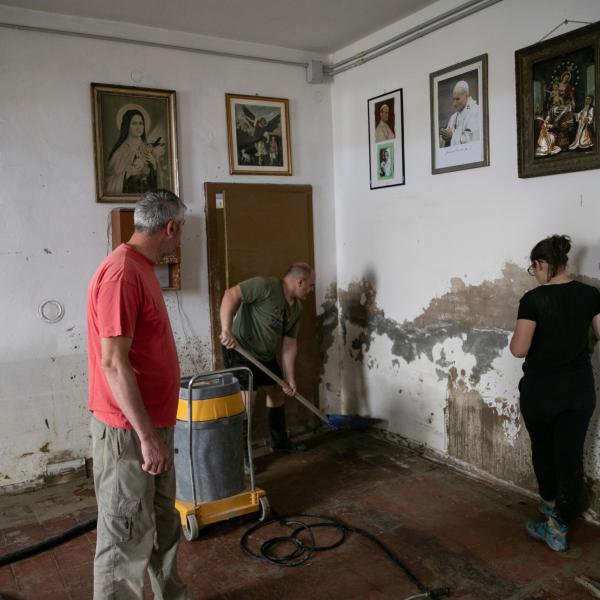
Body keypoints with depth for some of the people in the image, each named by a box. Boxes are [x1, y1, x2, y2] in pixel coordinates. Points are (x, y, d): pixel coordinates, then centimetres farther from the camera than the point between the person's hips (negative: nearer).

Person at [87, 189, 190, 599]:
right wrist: (146, 435, -23)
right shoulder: (121, 274, -22)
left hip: (152, 422, 10)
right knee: (127, 537, 4)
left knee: (164, 524, 22)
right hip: (129, 431, -10)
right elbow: (113, 363, -26)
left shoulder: (142, 268, 10)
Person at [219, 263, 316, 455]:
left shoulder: (297, 308, 4)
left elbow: (289, 343, 5)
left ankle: (280, 441, 34)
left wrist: (289, 377, 3)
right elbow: (231, 295, -28)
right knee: (248, 400, -14)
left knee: (277, 392, 16)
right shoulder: (266, 286, -21)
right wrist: (226, 329, -36)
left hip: (266, 355, 9)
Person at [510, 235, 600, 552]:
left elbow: (519, 349, -17)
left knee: (543, 449, 20)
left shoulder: (533, 299, -14)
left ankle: (550, 503, 40)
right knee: (570, 456, 9)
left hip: (540, 390, -3)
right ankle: (559, 528, 15)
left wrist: (514, 338, 4)